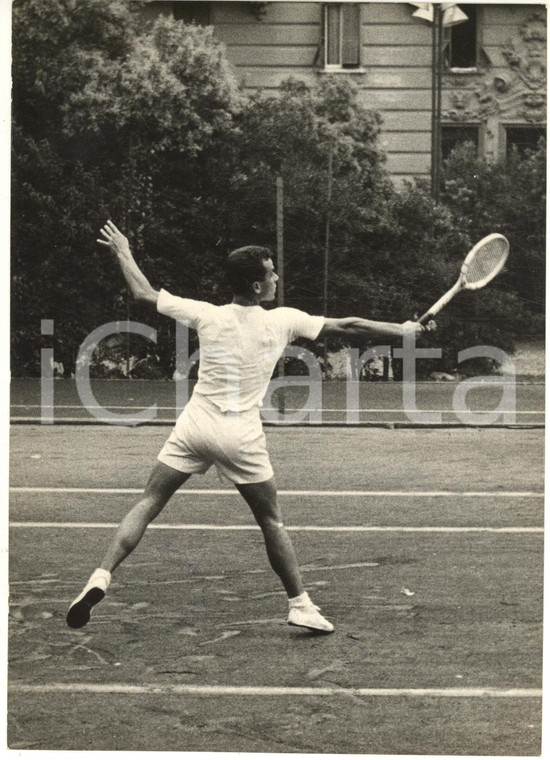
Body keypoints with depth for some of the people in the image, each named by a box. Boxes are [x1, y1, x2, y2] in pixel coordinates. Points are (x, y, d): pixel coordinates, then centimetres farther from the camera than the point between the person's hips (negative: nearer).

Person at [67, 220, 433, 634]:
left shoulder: (206, 315, -4)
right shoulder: (283, 322, -6)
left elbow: (144, 294, 6)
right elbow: (348, 326, -1)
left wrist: (123, 252, 22)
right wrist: (405, 329, 10)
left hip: (195, 426, 1)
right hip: (241, 437, -1)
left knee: (148, 503, 5)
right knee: (272, 521, 13)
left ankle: (101, 577, -9)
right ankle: (300, 604, 16)